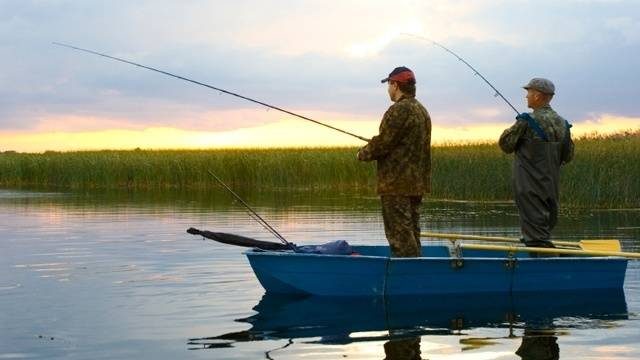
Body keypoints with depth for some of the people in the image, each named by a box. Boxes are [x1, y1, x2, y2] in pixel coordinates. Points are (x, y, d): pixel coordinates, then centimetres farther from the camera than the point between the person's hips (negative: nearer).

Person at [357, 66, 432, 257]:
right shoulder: (422, 110, 17)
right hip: (417, 183, 10)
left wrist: (363, 154, 1)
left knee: (399, 234, -7)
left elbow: (382, 143, -17)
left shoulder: (399, 110, -15)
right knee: (411, 231, 14)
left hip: (397, 184, -10)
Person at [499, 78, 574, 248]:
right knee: (546, 223, 16)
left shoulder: (526, 122, -15)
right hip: (551, 183, 7)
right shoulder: (562, 124, 5)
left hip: (530, 186, -6)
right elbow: (568, 157, 11)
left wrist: (509, 131, 11)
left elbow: (505, 145, -8)